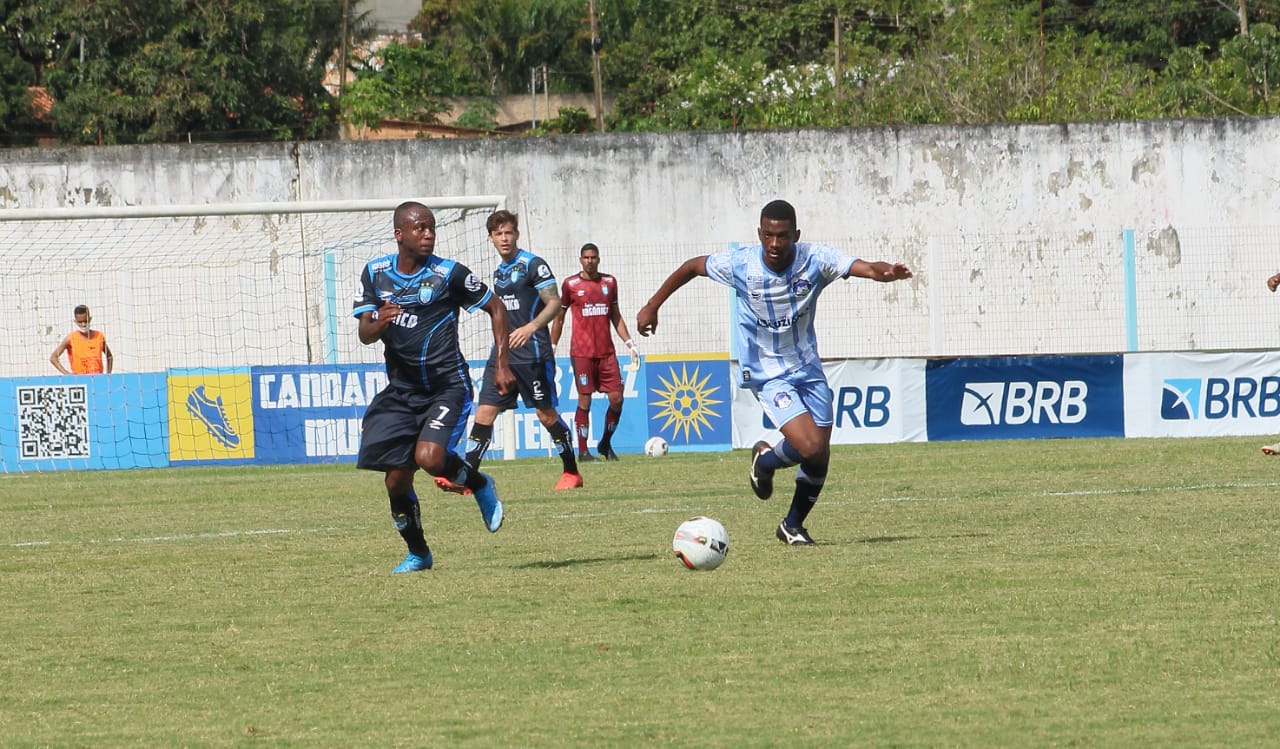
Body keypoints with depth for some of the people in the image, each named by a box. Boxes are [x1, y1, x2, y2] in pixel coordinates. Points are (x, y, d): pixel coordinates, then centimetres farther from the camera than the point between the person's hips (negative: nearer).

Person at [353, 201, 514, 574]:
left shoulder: (449, 273, -8)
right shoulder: (375, 273, 2)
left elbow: (496, 308, 3)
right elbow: (364, 334, 0)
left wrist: (501, 365, -3)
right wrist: (379, 323, -24)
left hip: (446, 386, -4)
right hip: (400, 388, 4)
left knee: (429, 458, -26)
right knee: (396, 479, -2)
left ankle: (480, 484, 6)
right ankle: (417, 553, 20)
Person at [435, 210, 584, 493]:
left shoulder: (533, 264, -7)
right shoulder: (498, 271, 16)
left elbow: (554, 303, -14)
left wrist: (531, 327, -28)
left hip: (533, 353, -7)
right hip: (503, 352, 7)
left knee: (546, 414, 0)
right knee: (485, 411, -4)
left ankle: (572, 473, 15)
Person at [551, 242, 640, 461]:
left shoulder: (609, 282, 10)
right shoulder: (570, 284, 1)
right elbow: (558, 318, 8)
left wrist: (629, 343, 11)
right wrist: (552, 348, 4)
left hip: (606, 351, 3)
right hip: (582, 352, -3)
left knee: (616, 398, -2)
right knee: (584, 401, -4)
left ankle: (606, 444, 16)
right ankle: (583, 450, 3)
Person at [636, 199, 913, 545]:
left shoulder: (815, 259, -17)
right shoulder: (740, 264, -17)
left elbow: (865, 268, -32)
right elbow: (693, 266, 1)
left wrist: (886, 271, -55)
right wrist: (652, 306, 3)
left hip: (808, 368, 3)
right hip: (768, 374, -3)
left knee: (820, 460, 5)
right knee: (810, 448, -21)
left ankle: (793, 525, 28)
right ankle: (766, 459, 14)